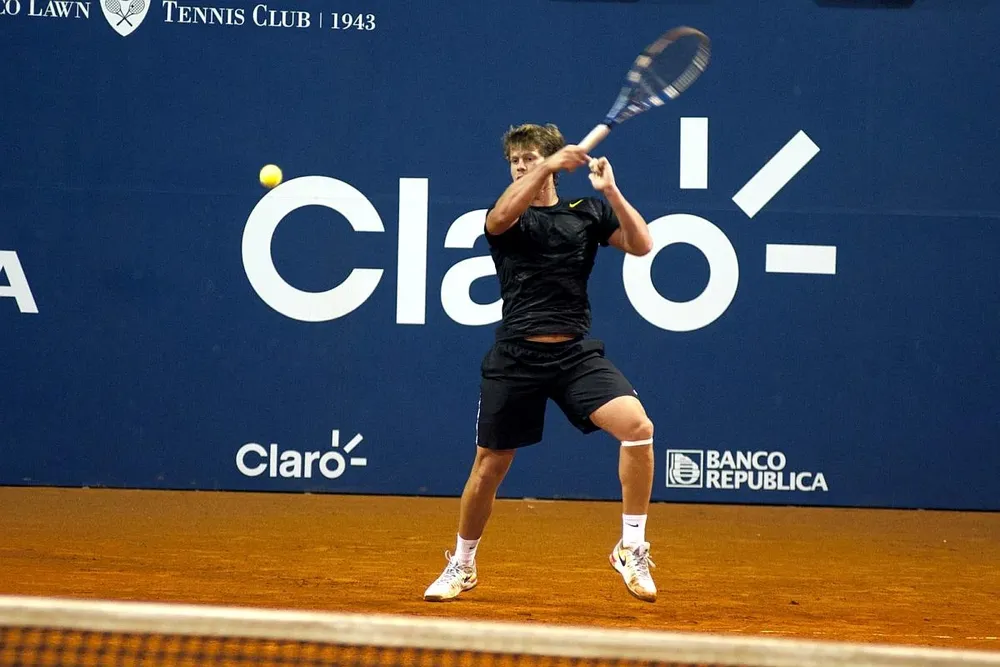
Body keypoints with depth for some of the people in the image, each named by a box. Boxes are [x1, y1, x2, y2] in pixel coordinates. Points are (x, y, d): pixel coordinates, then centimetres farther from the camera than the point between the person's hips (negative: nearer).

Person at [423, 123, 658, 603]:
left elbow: (641, 245, -2)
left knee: (638, 426, -22)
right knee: (489, 468, 6)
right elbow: (498, 219, -19)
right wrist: (547, 166, -27)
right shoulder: (508, 215, 6)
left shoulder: (588, 212, 10)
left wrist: (611, 191, -14)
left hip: (577, 353, 0)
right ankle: (462, 566, 30)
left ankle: (632, 549, -10)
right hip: (516, 358, 0)